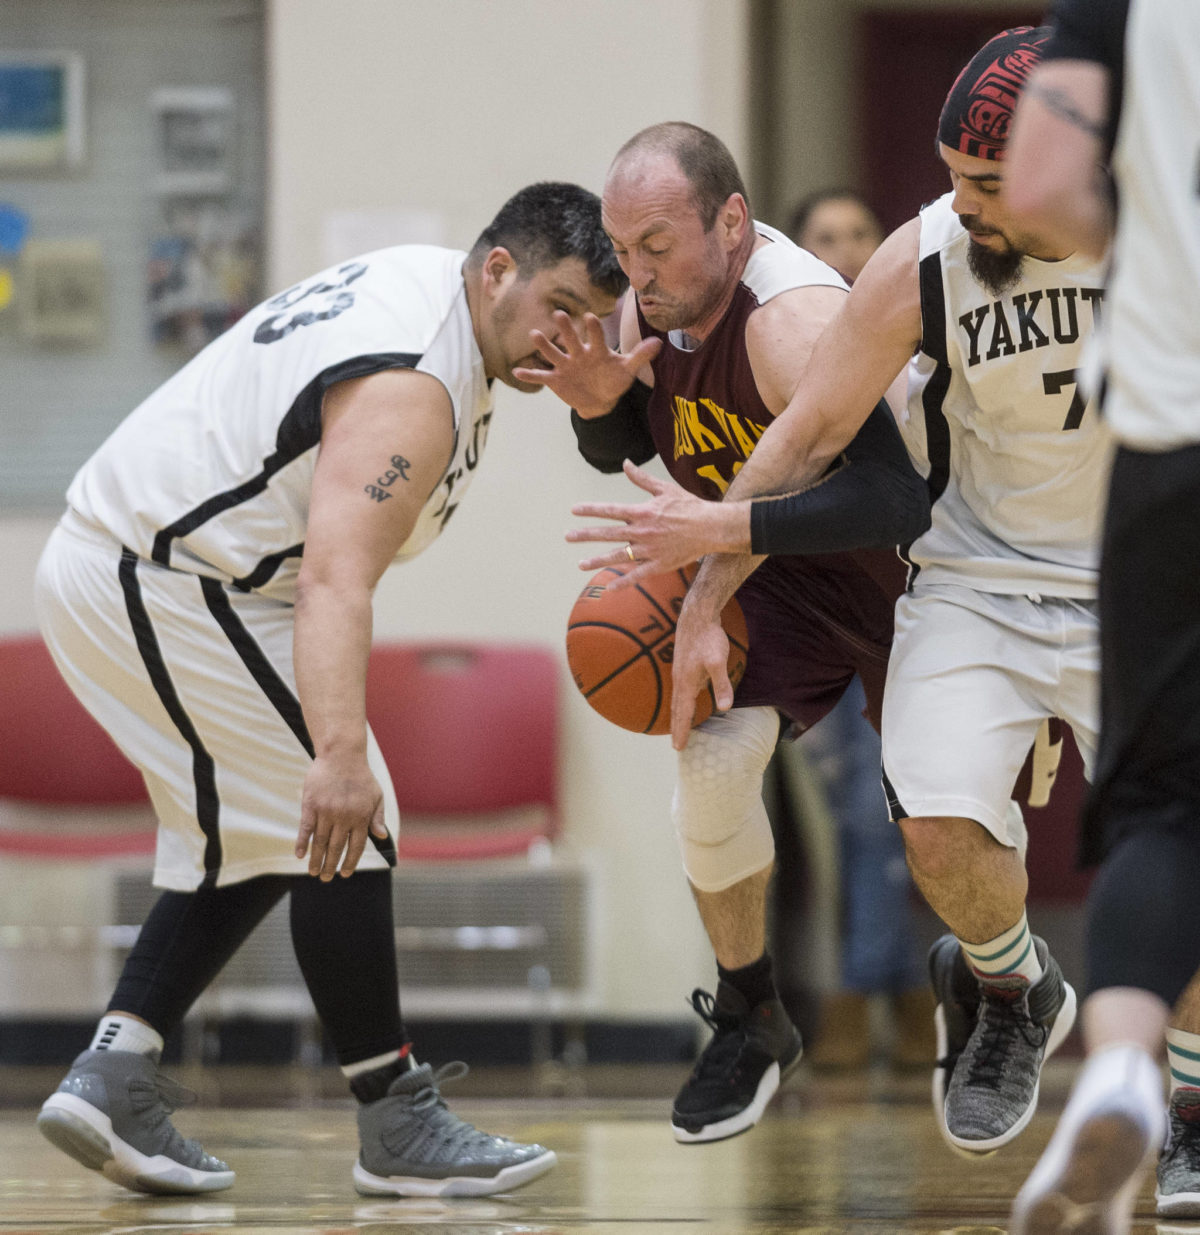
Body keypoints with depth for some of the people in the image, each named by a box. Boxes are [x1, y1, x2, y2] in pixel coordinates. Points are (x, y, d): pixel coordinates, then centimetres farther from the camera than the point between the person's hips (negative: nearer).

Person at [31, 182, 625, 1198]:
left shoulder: (421, 279, 7)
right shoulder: (411, 388, -24)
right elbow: (336, 576, -37)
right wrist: (340, 751, -48)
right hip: (162, 590, -11)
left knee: (248, 846, 16)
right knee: (344, 827, -9)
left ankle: (113, 1077, 8)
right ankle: (401, 1127, -5)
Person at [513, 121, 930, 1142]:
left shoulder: (794, 320, -36)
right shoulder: (655, 300, -13)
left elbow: (896, 501, -47)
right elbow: (622, 454, 6)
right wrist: (600, 402, -18)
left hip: (905, 565, -5)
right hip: (777, 572, 5)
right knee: (714, 767, -18)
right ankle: (749, 1023, 3)